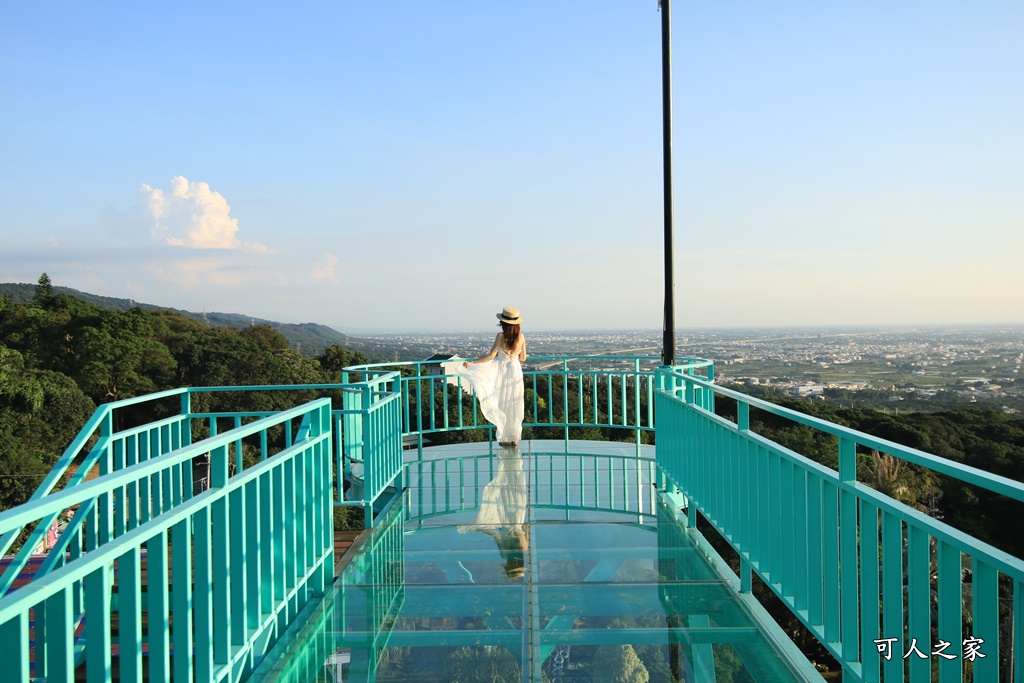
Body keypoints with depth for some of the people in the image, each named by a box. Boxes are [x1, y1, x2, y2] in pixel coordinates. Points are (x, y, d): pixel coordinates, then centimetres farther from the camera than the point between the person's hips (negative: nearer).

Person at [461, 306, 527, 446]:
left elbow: (491, 356, -16)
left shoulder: (501, 336, -13)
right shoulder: (521, 337, -1)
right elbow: (523, 358, 7)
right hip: (516, 370, 4)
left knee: (503, 404, 7)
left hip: (503, 371, -4)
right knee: (515, 405, 11)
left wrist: (472, 363, -12)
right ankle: (514, 438, 13)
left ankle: (505, 437, 9)